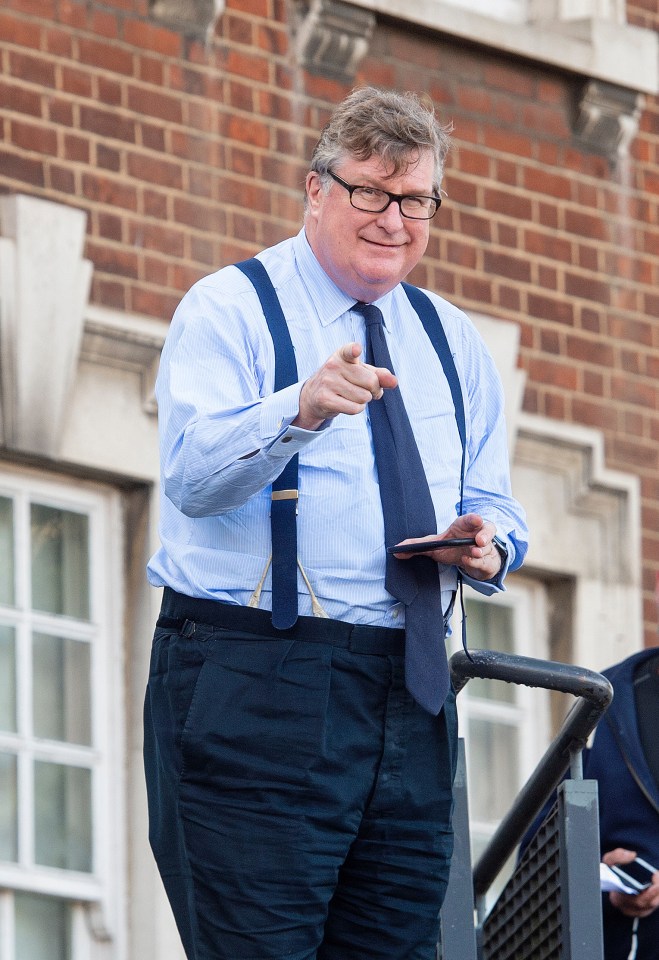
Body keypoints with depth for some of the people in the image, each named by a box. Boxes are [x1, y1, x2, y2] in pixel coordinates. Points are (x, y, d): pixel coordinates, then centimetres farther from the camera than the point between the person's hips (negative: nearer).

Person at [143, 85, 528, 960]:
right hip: (252, 688, -6)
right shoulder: (228, 311, 0)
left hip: (411, 699, 6)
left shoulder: (454, 345, 19)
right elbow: (192, 477, -16)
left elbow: (496, 509, 21)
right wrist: (299, 411, -35)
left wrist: (485, 545, -5)